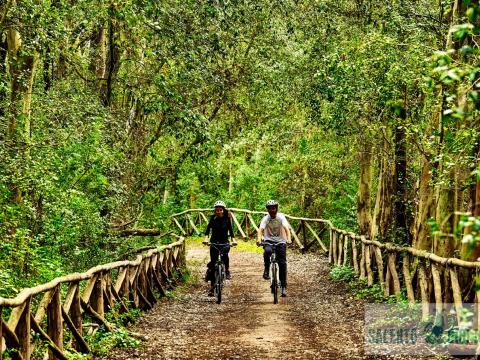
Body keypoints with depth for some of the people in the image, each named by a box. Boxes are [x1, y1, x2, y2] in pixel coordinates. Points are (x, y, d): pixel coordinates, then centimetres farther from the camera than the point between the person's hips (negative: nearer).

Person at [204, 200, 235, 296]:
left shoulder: (227, 218, -1)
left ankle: (227, 270, -7)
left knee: (225, 253, -32)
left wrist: (233, 239, -29)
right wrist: (206, 238, -32)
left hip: (224, 241, 0)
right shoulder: (213, 218, -3)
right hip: (214, 241, 0)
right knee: (213, 262, -5)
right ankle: (212, 286, 1)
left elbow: (230, 229, -11)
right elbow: (208, 227, -14)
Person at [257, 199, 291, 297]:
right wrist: (259, 239, -43)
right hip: (269, 241, 0)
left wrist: (289, 239, -41)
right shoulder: (266, 218, -9)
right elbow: (261, 229, -22)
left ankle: (283, 286, 1)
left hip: (280, 241, 0)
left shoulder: (281, 217, -11)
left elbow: (286, 228, -23)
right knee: (267, 251, -35)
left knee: (282, 263, -8)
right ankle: (267, 269, -11)